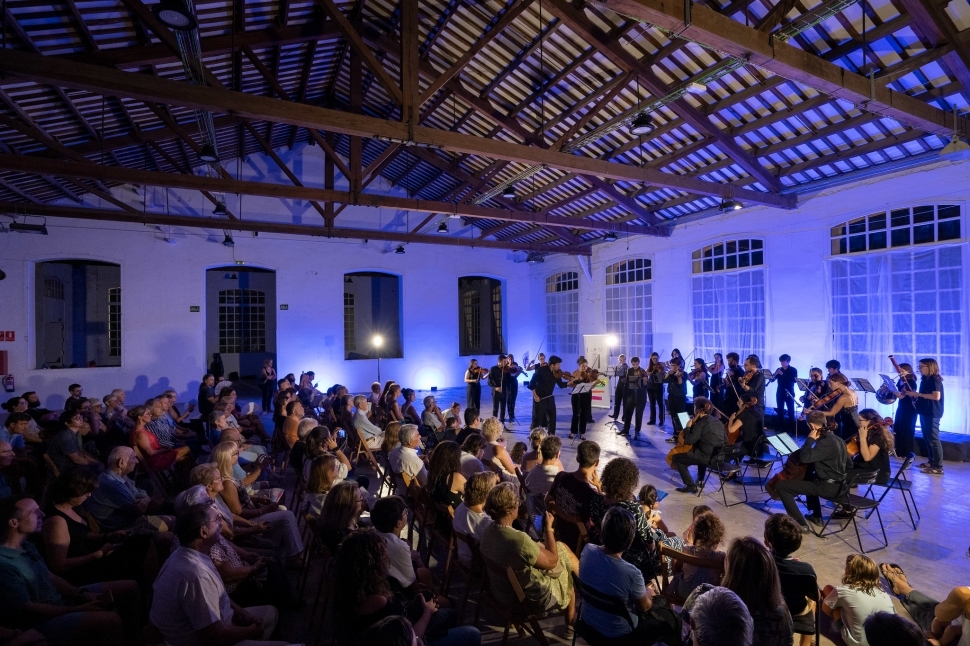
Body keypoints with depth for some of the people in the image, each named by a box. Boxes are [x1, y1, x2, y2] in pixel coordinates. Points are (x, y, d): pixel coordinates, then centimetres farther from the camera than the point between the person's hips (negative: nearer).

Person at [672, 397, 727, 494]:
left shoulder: (701, 424, -18)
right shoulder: (717, 421, 6)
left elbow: (689, 441, -17)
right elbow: (725, 440, 16)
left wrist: (688, 427, -3)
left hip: (708, 458, -9)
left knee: (676, 458, 2)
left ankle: (691, 486, 0)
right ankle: (700, 480, 45)